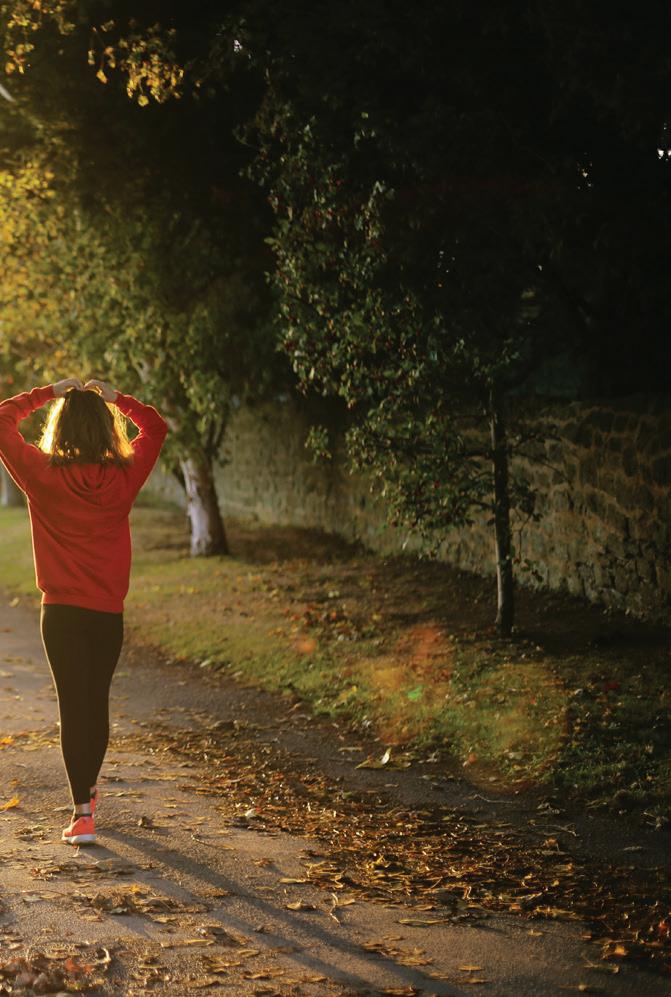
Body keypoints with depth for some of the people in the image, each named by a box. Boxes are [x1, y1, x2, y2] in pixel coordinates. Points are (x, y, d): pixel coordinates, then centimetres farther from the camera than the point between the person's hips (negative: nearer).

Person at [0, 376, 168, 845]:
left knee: (73, 705, 1)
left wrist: (49, 393, 8)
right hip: (109, 612, 2)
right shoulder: (124, 477, -4)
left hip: (61, 611, -2)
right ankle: (88, 791, 35)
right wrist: (115, 398, 12)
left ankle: (83, 812, -5)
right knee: (98, 702, 17)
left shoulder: (42, 475, -9)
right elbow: (156, 426, 13)